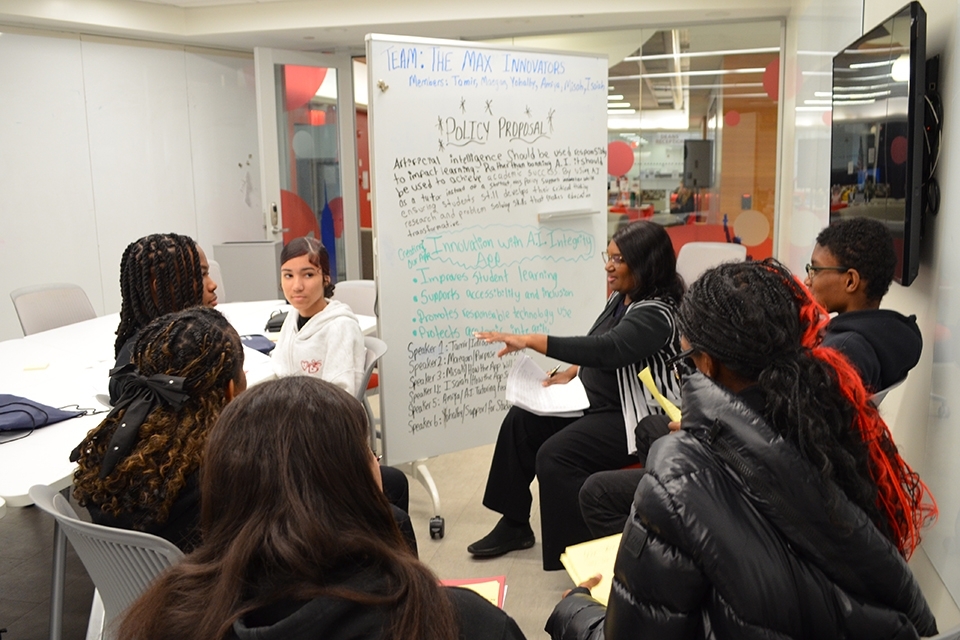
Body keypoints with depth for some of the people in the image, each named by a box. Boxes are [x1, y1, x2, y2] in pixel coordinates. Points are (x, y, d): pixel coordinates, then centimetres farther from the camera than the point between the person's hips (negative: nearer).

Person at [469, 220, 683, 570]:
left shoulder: (656, 314, -23)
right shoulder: (621, 298, 6)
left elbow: (607, 349, -38)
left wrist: (532, 341, -40)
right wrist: (571, 371, 1)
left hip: (636, 418, -10)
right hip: (595, 400, 10)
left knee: (555, 455, -26)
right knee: (520, 420, 4)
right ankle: (514, 524, 15)